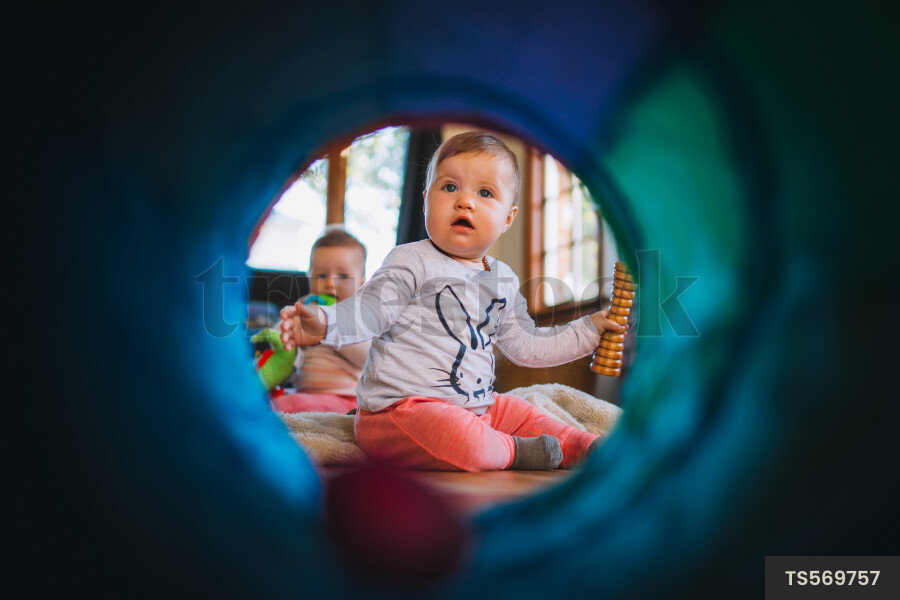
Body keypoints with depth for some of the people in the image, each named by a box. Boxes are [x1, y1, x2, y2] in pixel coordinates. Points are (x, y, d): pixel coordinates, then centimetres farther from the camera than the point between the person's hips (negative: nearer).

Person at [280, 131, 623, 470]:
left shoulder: (504, 280, 13)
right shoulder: (413, 263, -9)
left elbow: (525, 346, 23)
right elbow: (368, 309, -17)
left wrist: (590, 329, 23)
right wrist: (324, 323, -38)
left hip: (474, 405, 8)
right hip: (399, 408, -8)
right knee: (463, 442, -31)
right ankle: (512, 451, -6)